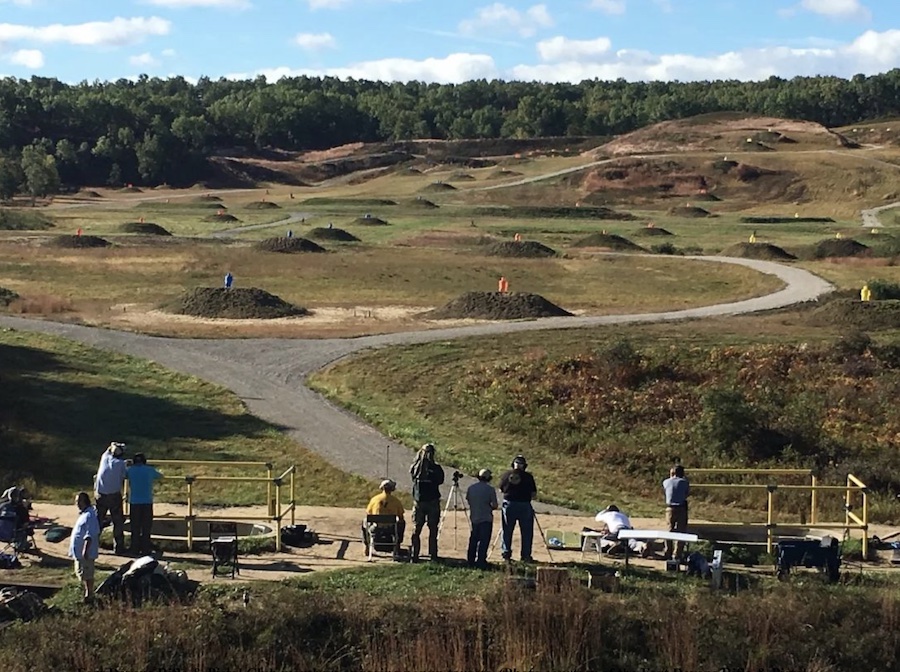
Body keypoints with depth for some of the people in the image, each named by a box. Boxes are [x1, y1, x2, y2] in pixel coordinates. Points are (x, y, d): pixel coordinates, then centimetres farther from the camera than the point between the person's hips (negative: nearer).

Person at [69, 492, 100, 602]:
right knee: (80, 572, 18)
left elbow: (89, 535, -25)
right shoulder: (83, 514, 12)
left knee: (87, 574, -2)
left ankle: (89, 595, 7)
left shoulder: (89, 516, -20)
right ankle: (87, 592, 29)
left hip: (85, 552, -11)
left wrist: (85, 550, -28)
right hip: (79, 551, 11)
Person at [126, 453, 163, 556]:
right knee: (146, 527, 5)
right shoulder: (150, 470, 5)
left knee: (135, 527, 10)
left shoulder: (130, 470, 3)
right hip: (147, 501, -1)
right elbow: (160, 476, 20)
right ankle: (145, 549, 4)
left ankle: (135, 549, 11)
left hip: (134, 502, 1)